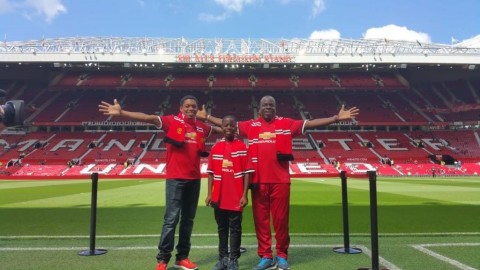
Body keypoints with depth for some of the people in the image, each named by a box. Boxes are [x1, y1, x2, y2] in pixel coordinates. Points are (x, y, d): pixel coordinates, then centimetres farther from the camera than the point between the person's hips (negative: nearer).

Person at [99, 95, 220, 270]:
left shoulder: (201, 127, 10)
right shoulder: (172, 121, -4)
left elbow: (219, 129, 30)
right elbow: (148, 118, -15)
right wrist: (121, 113, -24)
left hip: (194, 179, 5)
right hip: (175, 178, -5)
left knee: (188, 219, 11)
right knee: (171, 218, -4)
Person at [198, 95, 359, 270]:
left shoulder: (287, 123, 6)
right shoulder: (250, 126, 9)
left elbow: (310, 123, 2)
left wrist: (336, 118, -4)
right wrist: (206, 117, 11)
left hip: (280, 180, -1)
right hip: (258, 180, 2)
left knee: (281, 219, 6)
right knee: (261, 220, 8)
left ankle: (282, 256, 23)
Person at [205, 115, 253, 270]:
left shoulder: (242, 147, -3)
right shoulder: (215, 148, 7)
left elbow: (247, 172, -5)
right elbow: (211, 173, 8)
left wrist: (244, 195, -11)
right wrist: (209, 194, 3)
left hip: (236, 197, -3)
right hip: (219, 197, 3)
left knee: (235, 228, 6)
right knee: (222, 228, 13)